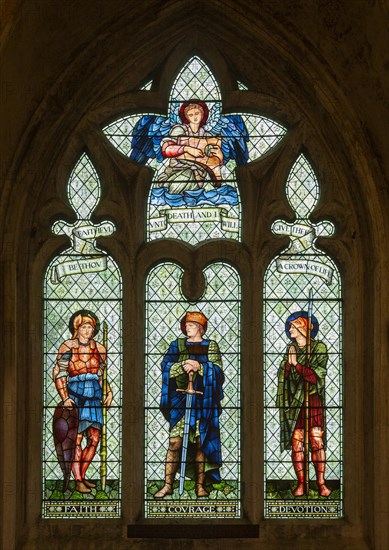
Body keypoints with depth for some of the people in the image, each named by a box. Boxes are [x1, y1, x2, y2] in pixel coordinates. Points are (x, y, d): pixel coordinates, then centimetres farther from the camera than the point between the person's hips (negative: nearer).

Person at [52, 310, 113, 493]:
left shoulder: (99, 348, 10)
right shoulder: (68, 346, -4)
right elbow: (59, 374, -4)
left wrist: (108, 391, 6)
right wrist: (65, 398, -12)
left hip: (94, 396, 5)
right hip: (75, 395, -5)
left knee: (94, 439, 3)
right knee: (77, 439, -8)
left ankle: (82, 475, 16)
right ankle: (78, 481, -4)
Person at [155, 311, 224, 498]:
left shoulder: (211, 346, 10)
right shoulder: (177, 345, 13)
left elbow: (218, 370, -2)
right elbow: (166, 366, 1)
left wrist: (200, 367, -17)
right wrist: (182, 366, -16)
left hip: (202, 400, -1)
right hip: (180, 399, 1)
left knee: (200, 443, 1)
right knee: (174, 442, -5)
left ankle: (201, 486, 8)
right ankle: (168, 485, 1)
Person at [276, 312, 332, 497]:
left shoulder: (319, 347, 0)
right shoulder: (290, 349, 14)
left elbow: (315, 377, -10)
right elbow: (284, 376, 8)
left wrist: (296, 364, -9)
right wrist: (289, 361, -8)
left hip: (312, 399, -3)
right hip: (293, 400, 3)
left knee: (316, 441, -8)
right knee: (296, 442, -2)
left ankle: (321, 483, -4)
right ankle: (301, 483, 2)